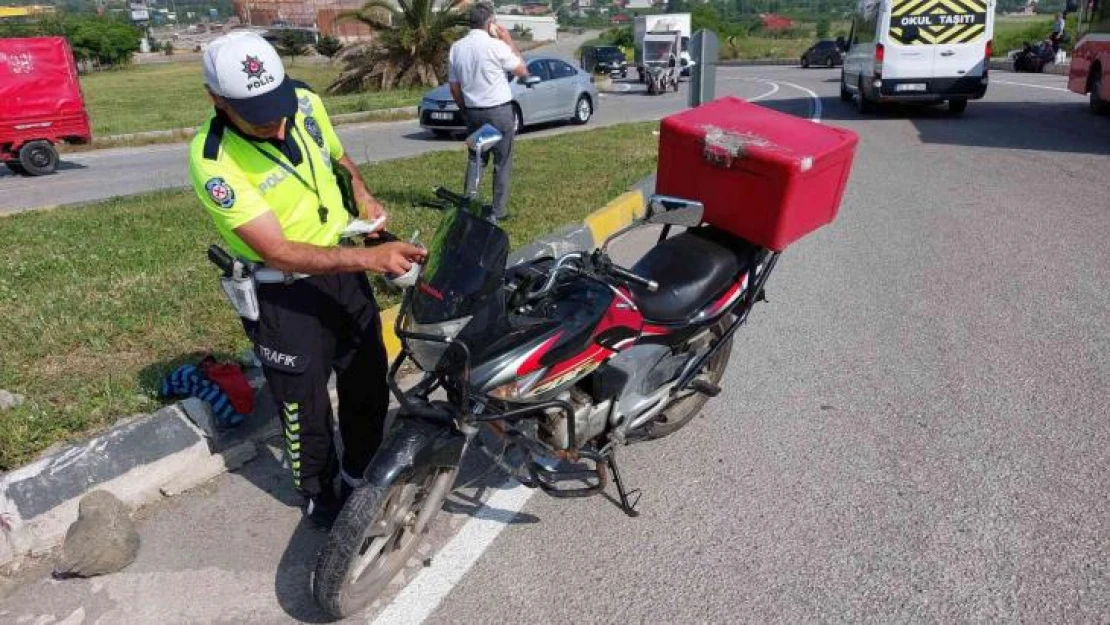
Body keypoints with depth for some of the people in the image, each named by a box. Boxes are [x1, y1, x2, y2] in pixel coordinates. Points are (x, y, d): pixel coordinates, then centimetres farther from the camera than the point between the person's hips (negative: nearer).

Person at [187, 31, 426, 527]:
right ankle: (320, 494, 35)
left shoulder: (305, 102, -9)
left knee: (368, 383, 19)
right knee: (304, 406, 8)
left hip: (344, 268, 6)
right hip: (282, 293, -6)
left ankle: (362, 473, 43)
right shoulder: (213, 161, -26)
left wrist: (361, 193, -8)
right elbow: (279, 253, -30)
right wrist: (371, 258, -39)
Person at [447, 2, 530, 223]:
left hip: (473, 112, 5)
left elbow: (454, 88, 7)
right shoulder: (496, 45, -13)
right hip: (500, 111, -5)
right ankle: (499, 212, 3)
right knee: (502, 163, 3)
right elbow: (522, 71, -1)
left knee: (475, 160, 17)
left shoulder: (456, 48, 2)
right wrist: (509, 40, 5)